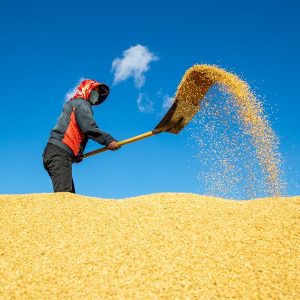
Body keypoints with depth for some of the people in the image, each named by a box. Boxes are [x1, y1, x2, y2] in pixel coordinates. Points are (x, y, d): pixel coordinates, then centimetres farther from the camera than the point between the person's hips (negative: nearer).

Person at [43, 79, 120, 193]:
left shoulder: (72, 104, 31)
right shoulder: (81, 103, 3)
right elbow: (88, 127, -15)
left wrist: (75, 155, 22)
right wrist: (108, 140, -19)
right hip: (60, 153, -10)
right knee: (64, 194, -24)